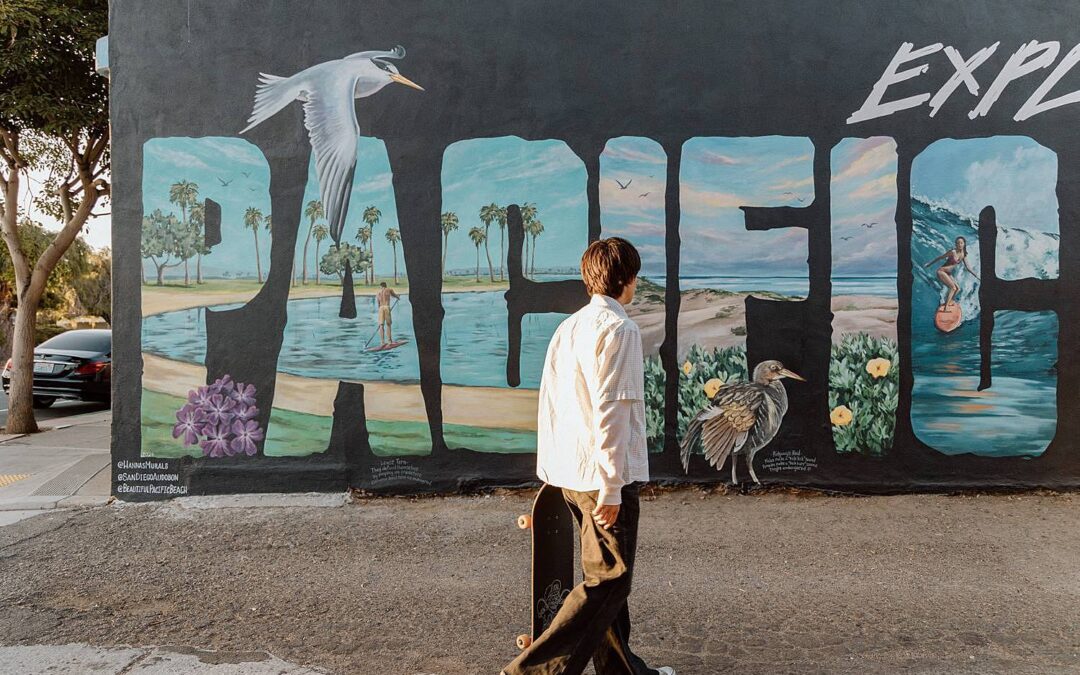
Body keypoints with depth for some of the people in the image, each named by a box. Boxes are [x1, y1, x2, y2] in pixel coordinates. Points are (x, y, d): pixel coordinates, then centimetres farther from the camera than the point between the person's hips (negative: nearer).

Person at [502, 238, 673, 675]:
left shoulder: (567, 327, 11)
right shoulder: (618, 329, -13)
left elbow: (549, 402, 13)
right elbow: (611, 413, -20)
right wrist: (611, 487, -18)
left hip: (570, 473, 9)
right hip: (605, 474, -9)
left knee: (604, 573, 18)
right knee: (609, 580, 0)